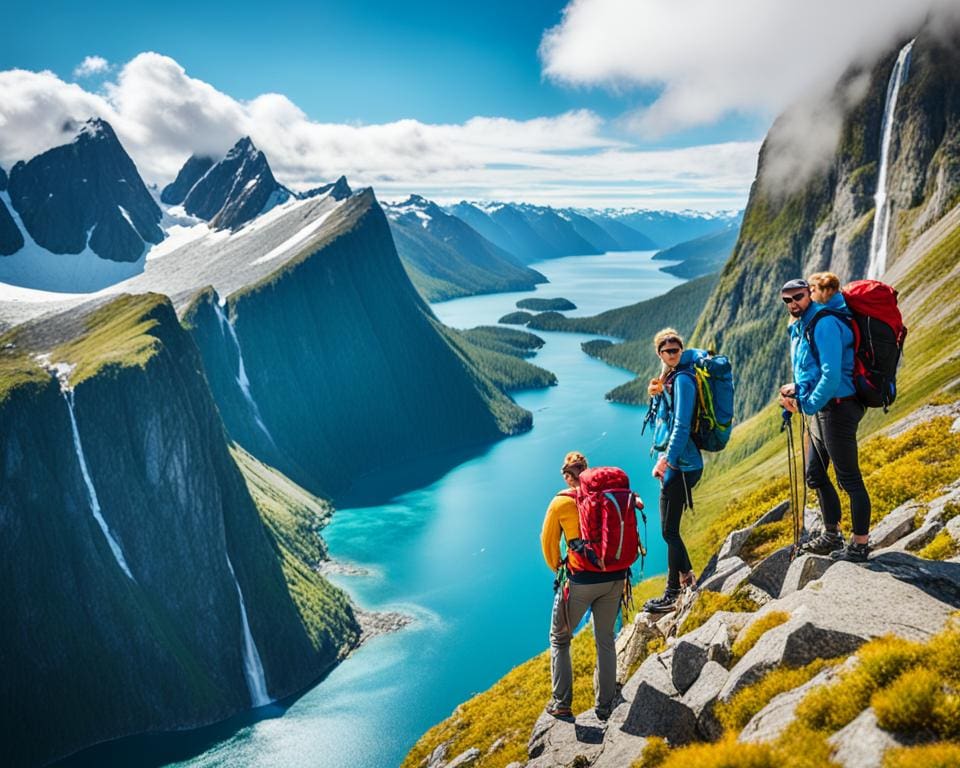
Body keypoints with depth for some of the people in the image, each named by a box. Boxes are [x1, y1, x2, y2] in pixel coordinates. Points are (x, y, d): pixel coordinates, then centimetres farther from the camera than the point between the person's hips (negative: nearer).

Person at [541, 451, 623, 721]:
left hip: (579, 581, -3)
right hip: (615, 578, 3)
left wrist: (558, 570, 19)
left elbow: (548, 543, 3)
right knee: (605, 641, 19)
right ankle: (605, 706, 25)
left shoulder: (561, 503, -6)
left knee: (560, 639, 16)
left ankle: (562, 703, 16)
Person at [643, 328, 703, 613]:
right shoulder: (669, 378, 15)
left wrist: (666, 460, -22)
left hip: (679, 464, -9)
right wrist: (657, 395, 10)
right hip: (671, 462, 10)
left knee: (669, 531, -3)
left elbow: (682, 426, -20)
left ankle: (673, 596, 6)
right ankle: (687, 580, 31)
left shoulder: (682, 379, -13)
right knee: (669, 529, 17)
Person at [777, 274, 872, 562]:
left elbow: (831, 376, -24)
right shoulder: (801, 327, 13)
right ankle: (831, 536, 32)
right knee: (814, 474, 18)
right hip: (821, 409, 11)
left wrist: (806, 404, -16)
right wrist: (797, 389, 6)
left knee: (849, 478, -1)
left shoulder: (824, 323, -17)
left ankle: (860, 545, 11)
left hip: (837, 408, -10)